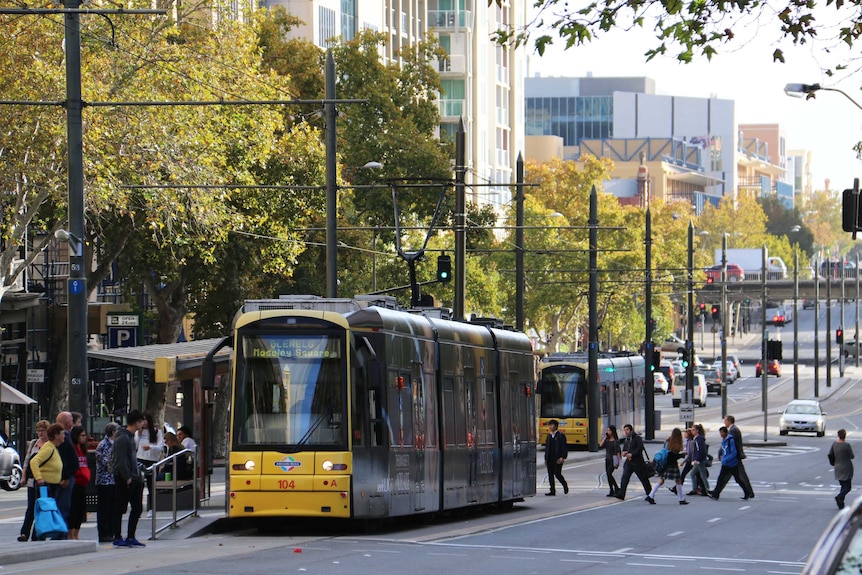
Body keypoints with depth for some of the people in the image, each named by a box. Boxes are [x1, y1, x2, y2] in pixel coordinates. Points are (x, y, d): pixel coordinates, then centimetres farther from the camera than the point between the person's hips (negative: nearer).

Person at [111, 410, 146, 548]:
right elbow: (121, 460, -19)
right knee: (120, 509, -1)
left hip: (133, 478, 10)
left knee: (137, 507, 10)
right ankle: (117, 538, 5)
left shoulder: (131, 436, 15)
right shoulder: (123, 438, -15)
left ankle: (130, 537, 15)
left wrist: (137, 475, 15)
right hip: (123, 479, -10)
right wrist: (127, 478, -20)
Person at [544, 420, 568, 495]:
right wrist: (546, 458, 15)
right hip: (550, 459, 6)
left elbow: (564, 447, -7)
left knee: (557, 474, -9)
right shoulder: (549, 436, 15)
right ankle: (552, 491, 6)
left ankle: (565, 485, 17)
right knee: (550, 475, 2)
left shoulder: (561, 435, -4)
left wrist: (562, 457, -17)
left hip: (557, 459, -6)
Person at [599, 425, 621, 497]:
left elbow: (617, 451, -9)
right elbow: (600, 445, -5)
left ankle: (617, 488, -4)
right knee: (608, 475, 5)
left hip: (613, 459, -6)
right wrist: (605, 437, -4)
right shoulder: (606, 440, 9)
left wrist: (618, 461, -13)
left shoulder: (616, 440, -7)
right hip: (607, 459, 6)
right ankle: (612, 491, 11)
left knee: (609, 474, -16)